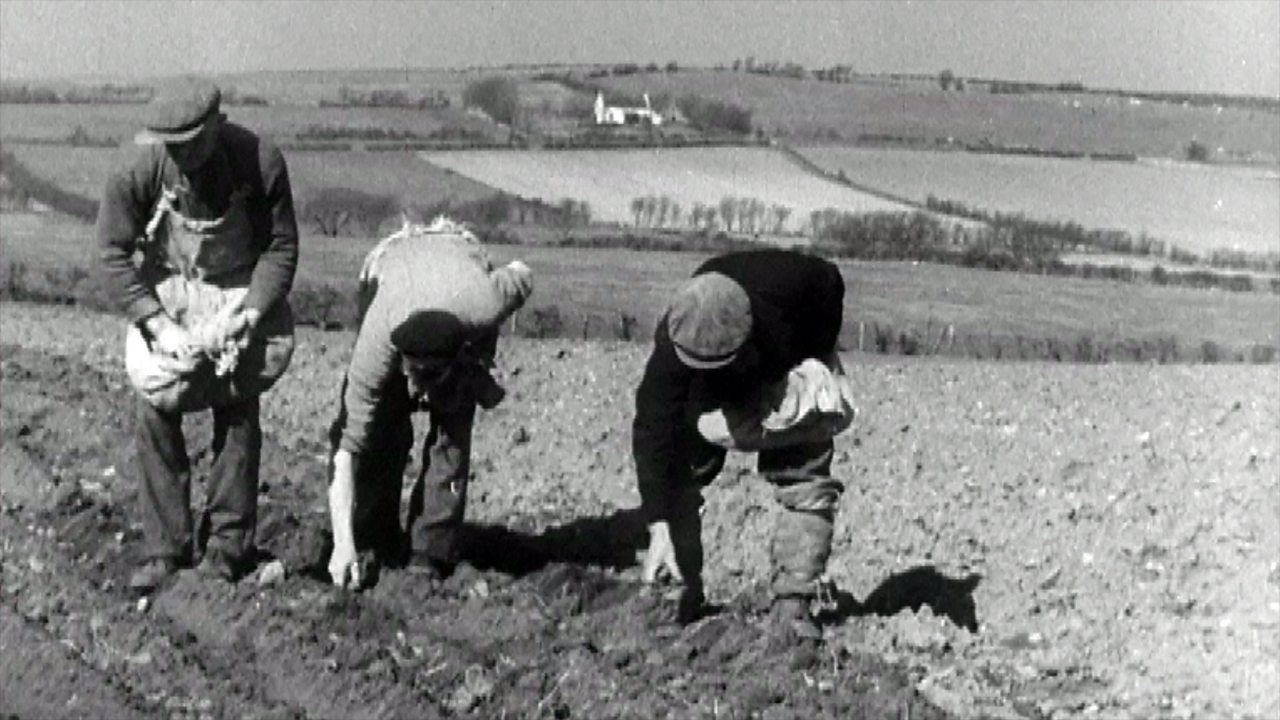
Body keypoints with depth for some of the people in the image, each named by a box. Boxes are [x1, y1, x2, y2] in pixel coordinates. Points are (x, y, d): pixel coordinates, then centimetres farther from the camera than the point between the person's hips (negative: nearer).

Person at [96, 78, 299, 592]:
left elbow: (281, 248, -12)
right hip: (166, 290, 1)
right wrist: (158, 324, -22)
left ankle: (228, 544, 8)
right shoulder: (142, 171, -24)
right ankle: (164, 547, 4)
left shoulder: (261, 164, -24)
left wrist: (244, 315, -23)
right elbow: (112, 253, -15)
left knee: (238, 410, -5)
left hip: (239, 291, 0)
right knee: (156, 410, -7)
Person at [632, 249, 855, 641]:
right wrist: (659, 528, -40)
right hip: (714, 394, 1)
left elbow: (830, 282, -17)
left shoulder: (783, 283, -42)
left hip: (792, 375, 0)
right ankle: (680, 591, 4)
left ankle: (792, 604, -8)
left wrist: (818, 358, -25)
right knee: (678, 476, -10)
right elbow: (653, 431, -37)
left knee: (808, 483, -12)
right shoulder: (672, 344, -40)